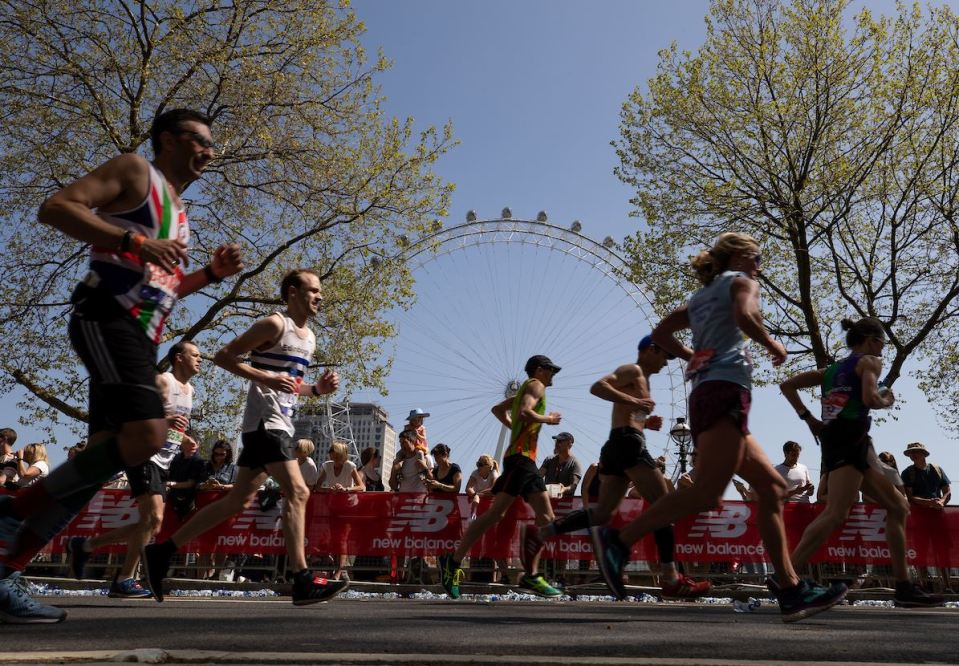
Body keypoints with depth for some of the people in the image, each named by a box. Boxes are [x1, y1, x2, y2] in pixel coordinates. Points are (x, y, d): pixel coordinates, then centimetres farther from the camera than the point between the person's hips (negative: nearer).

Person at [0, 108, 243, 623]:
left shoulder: (177, 210, 28)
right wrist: (135, 241, -18)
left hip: (141, 336, 10)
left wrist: (211, 273, 17)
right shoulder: (135, 170, 3)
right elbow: (54, 207, -9)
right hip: (108, 320, -9)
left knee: (108, 455, 3)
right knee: (146, 434, -27)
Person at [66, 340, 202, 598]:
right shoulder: (162, 381, -9)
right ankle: (124, 581, -8)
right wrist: (162, 420, -29)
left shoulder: (189, 389, 18)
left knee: (150, 525, 10)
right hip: (144, 457, -9)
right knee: (154, 518, -18)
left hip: (163, 463, 9)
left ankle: (84, 545, 24)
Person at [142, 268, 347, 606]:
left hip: (280, 423, 9)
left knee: (238, 500, 10)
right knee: (297, 491, -16)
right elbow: (223, 356, -9)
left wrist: (317, 389, 9)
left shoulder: (309, 337, 19)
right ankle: (303, 581, -16)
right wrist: (264, 377, -21)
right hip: (265, 420, -9)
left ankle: (162, 552, 18)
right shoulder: (275, 324, -7)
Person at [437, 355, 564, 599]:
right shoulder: (536, 385, 1)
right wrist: (548, 419, -5)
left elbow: (497, 409, 32)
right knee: (495, 513, -16)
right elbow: (525, 412, -18)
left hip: (527, 461, 10)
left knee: (546, 518, 3)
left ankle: (531, 575, 2)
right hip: (520, 456, -10)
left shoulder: (525, 390, 27)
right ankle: (453, 560, -13)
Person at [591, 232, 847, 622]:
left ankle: (791, 591, 4)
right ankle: (618, 541, -22)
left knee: (772, 487, 8)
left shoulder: (701, 297, 29)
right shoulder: (741, 281, 8)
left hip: (705, 393, 9)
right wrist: (772, 345, 1)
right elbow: (744, 316, -14)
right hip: (726, 389, -9)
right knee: (707, 493, -18)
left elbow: (660, 334, 24)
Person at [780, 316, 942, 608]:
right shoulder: (870, 361, 4)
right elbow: (870, 398, -15)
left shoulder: (832, 369, 23)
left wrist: (809, 418, 11)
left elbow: (787, 385, 17)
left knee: (898, 507, 16)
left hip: (834, 440, 9)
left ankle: (904, 587, 15)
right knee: (835, 514, -20)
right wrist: (887, 400, 7)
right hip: (850, 440, -9)